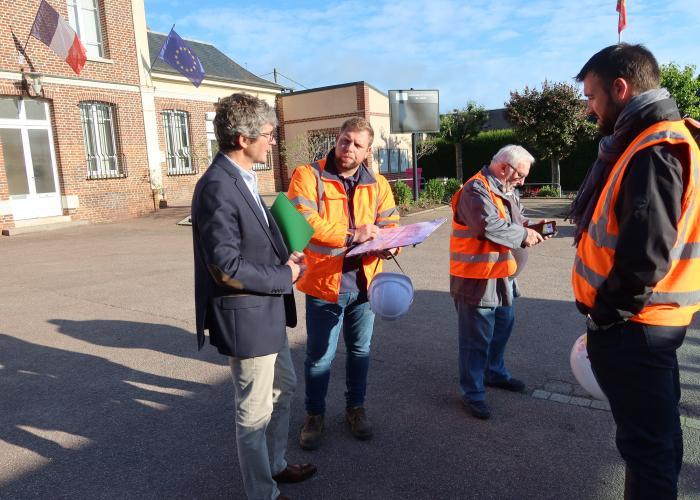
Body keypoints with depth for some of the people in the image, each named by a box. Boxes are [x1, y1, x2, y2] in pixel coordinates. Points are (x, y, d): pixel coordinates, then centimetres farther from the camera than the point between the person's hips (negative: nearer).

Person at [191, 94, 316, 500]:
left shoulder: (243, 177, 7)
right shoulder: (218, 187, -23)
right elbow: (226, 268, -25)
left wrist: (284, 257, 1)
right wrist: (284, 277, -14)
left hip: (266, 312, 10)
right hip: (246, 316, -10)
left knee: (284, 386, 25)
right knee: (255, 411, 9)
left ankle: (275, 464, 46)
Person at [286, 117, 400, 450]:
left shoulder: (377, 184, 5)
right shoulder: (307, 176, -9)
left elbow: (391, 224, 6)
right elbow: (303, 221, -21)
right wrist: (352, 235, -21)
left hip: (364, 281, 4)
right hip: (324, 282, -4)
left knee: (360, 350, 19)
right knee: (319, 355, 8)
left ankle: (355, 407, 41)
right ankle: (314, 415, 31)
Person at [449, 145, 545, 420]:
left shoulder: (508, 191, 13)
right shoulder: (476, 190, -20)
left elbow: (517, 220, 23)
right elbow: (489, 226, -33)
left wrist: (531, 228, 1)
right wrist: (523, 235, -20)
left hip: (503, 277, 10)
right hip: (477, 280, -10)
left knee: (502, 327, 24)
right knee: (477, 338, 0)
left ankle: (495, 372, 45)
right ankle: (473, 392, 15)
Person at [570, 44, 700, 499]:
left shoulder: (654, 151, -20)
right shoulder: (654, 141, 12)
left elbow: (645, 255, -27)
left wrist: (605, 312, -13)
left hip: (632, 325, -10)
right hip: (647, 319, 10)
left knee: (645, 441, 5)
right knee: (655, 432, 23)